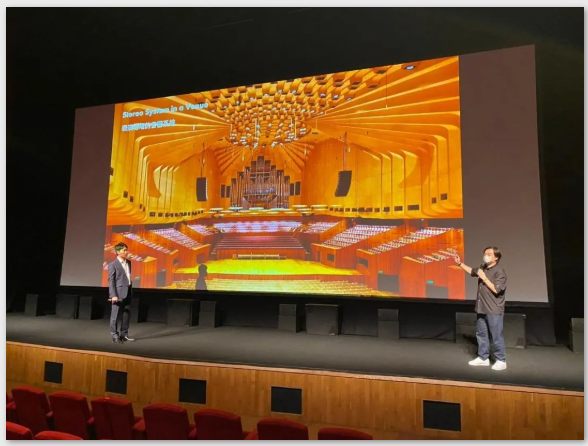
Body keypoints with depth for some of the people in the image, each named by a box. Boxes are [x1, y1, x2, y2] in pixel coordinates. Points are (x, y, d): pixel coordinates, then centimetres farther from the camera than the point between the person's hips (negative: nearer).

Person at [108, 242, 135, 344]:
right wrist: (113, 295, -18)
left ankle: (124, 334, 21)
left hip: (128, 292, 7)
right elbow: (111, 281, -12)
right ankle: (115, 336, 10)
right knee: (115, 315, 1)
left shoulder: (128, 262, 11)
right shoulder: (113, 264, -9)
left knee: (127, 314, 11)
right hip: (119, 293, -7)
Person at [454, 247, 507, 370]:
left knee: (496, 336, 0)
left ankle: (501, 361, 13)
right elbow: (472, 271, 28)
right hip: (482, 309, 8)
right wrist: (460, 263, 21)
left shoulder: (500, 272, -15)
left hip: (494, 311, -8)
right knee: (481, 334, 15)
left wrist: (484, 278, -19)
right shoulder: (483, 268, 8)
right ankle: (483, 358, 27)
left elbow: (496, 289, -23)